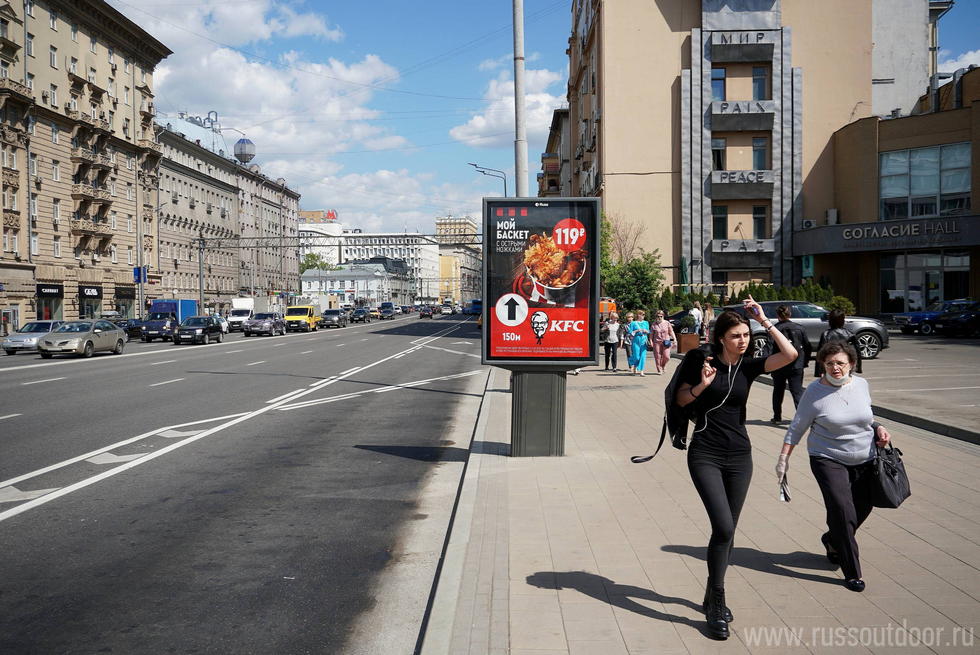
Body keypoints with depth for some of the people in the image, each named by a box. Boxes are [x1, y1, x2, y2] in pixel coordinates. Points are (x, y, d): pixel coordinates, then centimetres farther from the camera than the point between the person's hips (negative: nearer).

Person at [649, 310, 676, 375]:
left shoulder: (667, 323, 6)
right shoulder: (653, 324, 5)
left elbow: (671, 332, 8)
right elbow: (651, 334, 8)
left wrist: (674, 339, 0)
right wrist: (651, 341, -2)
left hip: (666, 342, 0)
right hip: (657, 342, 0)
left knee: (666, 356, -9)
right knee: (658, 357, -2)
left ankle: (663, 365, 23)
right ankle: (659, 370, 10)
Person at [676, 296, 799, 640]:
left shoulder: (749, 366, 2)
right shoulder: (702, 361, -5)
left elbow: (790, 354, -12)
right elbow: (680, 400, 2)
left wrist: (764, 320, -11)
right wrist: (702, 385, -16)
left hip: (739, 457, 4)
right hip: (705, 456, -4)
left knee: (727, 530, 10)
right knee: (723, 527, -15)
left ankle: (712, 598, 27)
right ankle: (717, 606, -3)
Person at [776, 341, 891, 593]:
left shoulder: (861, 384, 1)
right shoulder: (815, 391, -12)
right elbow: (797, 428, -5)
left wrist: (878, 428, -2)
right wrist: (784, 457, -7)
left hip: (865, 460, 5)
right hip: (829, 460, -5)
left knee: (862, 509, 11)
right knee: (842, 510, -15)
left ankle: (832, 540, 42)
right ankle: (852, 572, -3)